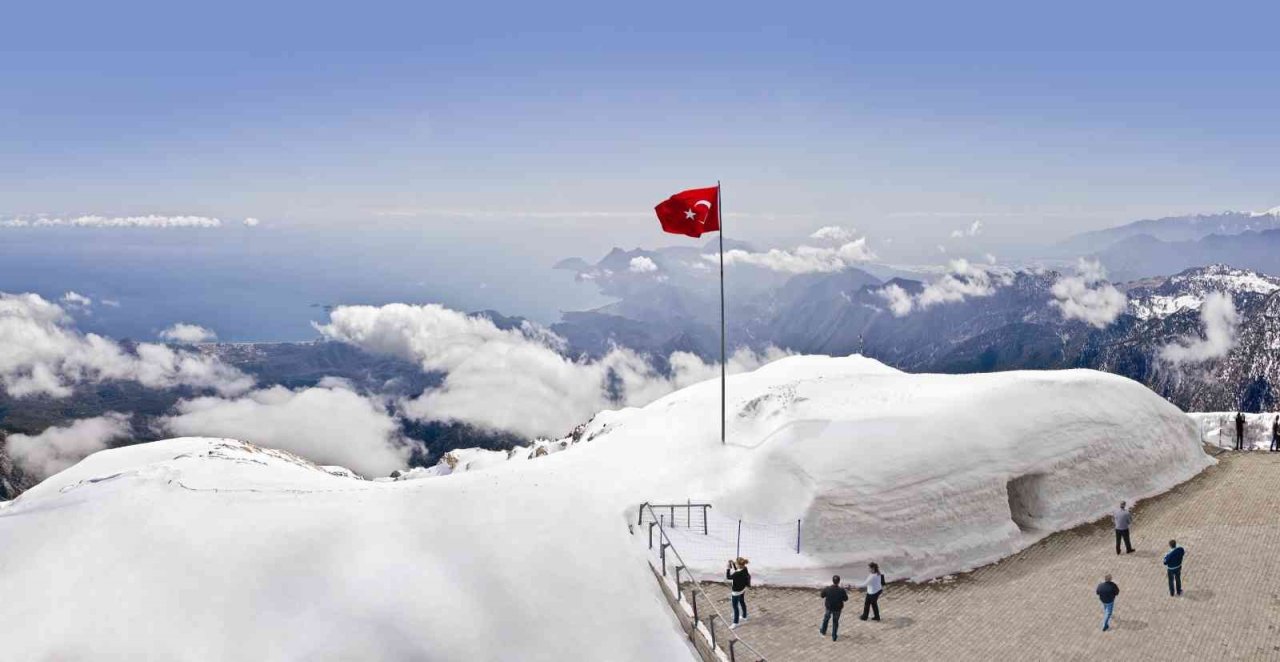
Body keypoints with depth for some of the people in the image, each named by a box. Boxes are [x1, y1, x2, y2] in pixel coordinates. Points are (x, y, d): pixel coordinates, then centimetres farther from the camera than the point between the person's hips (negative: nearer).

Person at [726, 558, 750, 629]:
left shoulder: (737, 574, -38)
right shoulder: (744, 569, -14)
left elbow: (728, 577, -23)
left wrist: (728, 568, -18)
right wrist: (733, 564, -2)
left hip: (736, 592, -8)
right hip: (742, 590, 8)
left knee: (735, 607, 10)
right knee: (742, 603, 29)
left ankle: (735, 623, 25)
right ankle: (744, 617, 49)